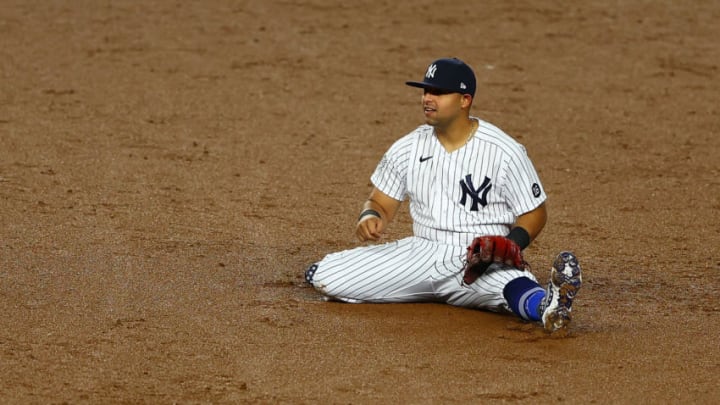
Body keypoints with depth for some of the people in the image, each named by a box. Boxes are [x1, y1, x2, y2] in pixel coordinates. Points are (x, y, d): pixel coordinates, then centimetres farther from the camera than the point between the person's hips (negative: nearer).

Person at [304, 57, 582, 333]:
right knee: (324, 277, -12)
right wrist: (370, 217, -11)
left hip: (483, 259, -5)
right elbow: (380, 203, 14)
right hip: (422, 254, 5)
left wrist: (511, 244, -21)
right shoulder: (406, 149, 7)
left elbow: (535, 212, 0)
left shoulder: (505, 152, -6)